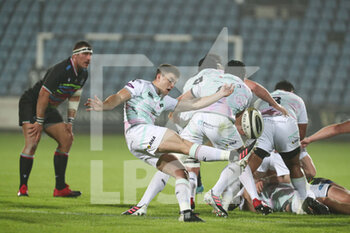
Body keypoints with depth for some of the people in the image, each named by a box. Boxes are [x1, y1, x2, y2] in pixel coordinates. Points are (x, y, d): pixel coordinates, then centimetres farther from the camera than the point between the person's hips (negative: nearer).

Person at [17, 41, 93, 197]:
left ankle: (60, 188, 7)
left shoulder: (83, 74, 0)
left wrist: (70, 122, 7)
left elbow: (74, 97, 13)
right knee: (32, 142, -23)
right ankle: (22, 188, -19)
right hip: (31, 104, -9)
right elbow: (43, 94, -27)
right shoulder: (60, 70, -28)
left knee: (67, 139, 2)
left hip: (49, 108, 9)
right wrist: (39, 122, -24)